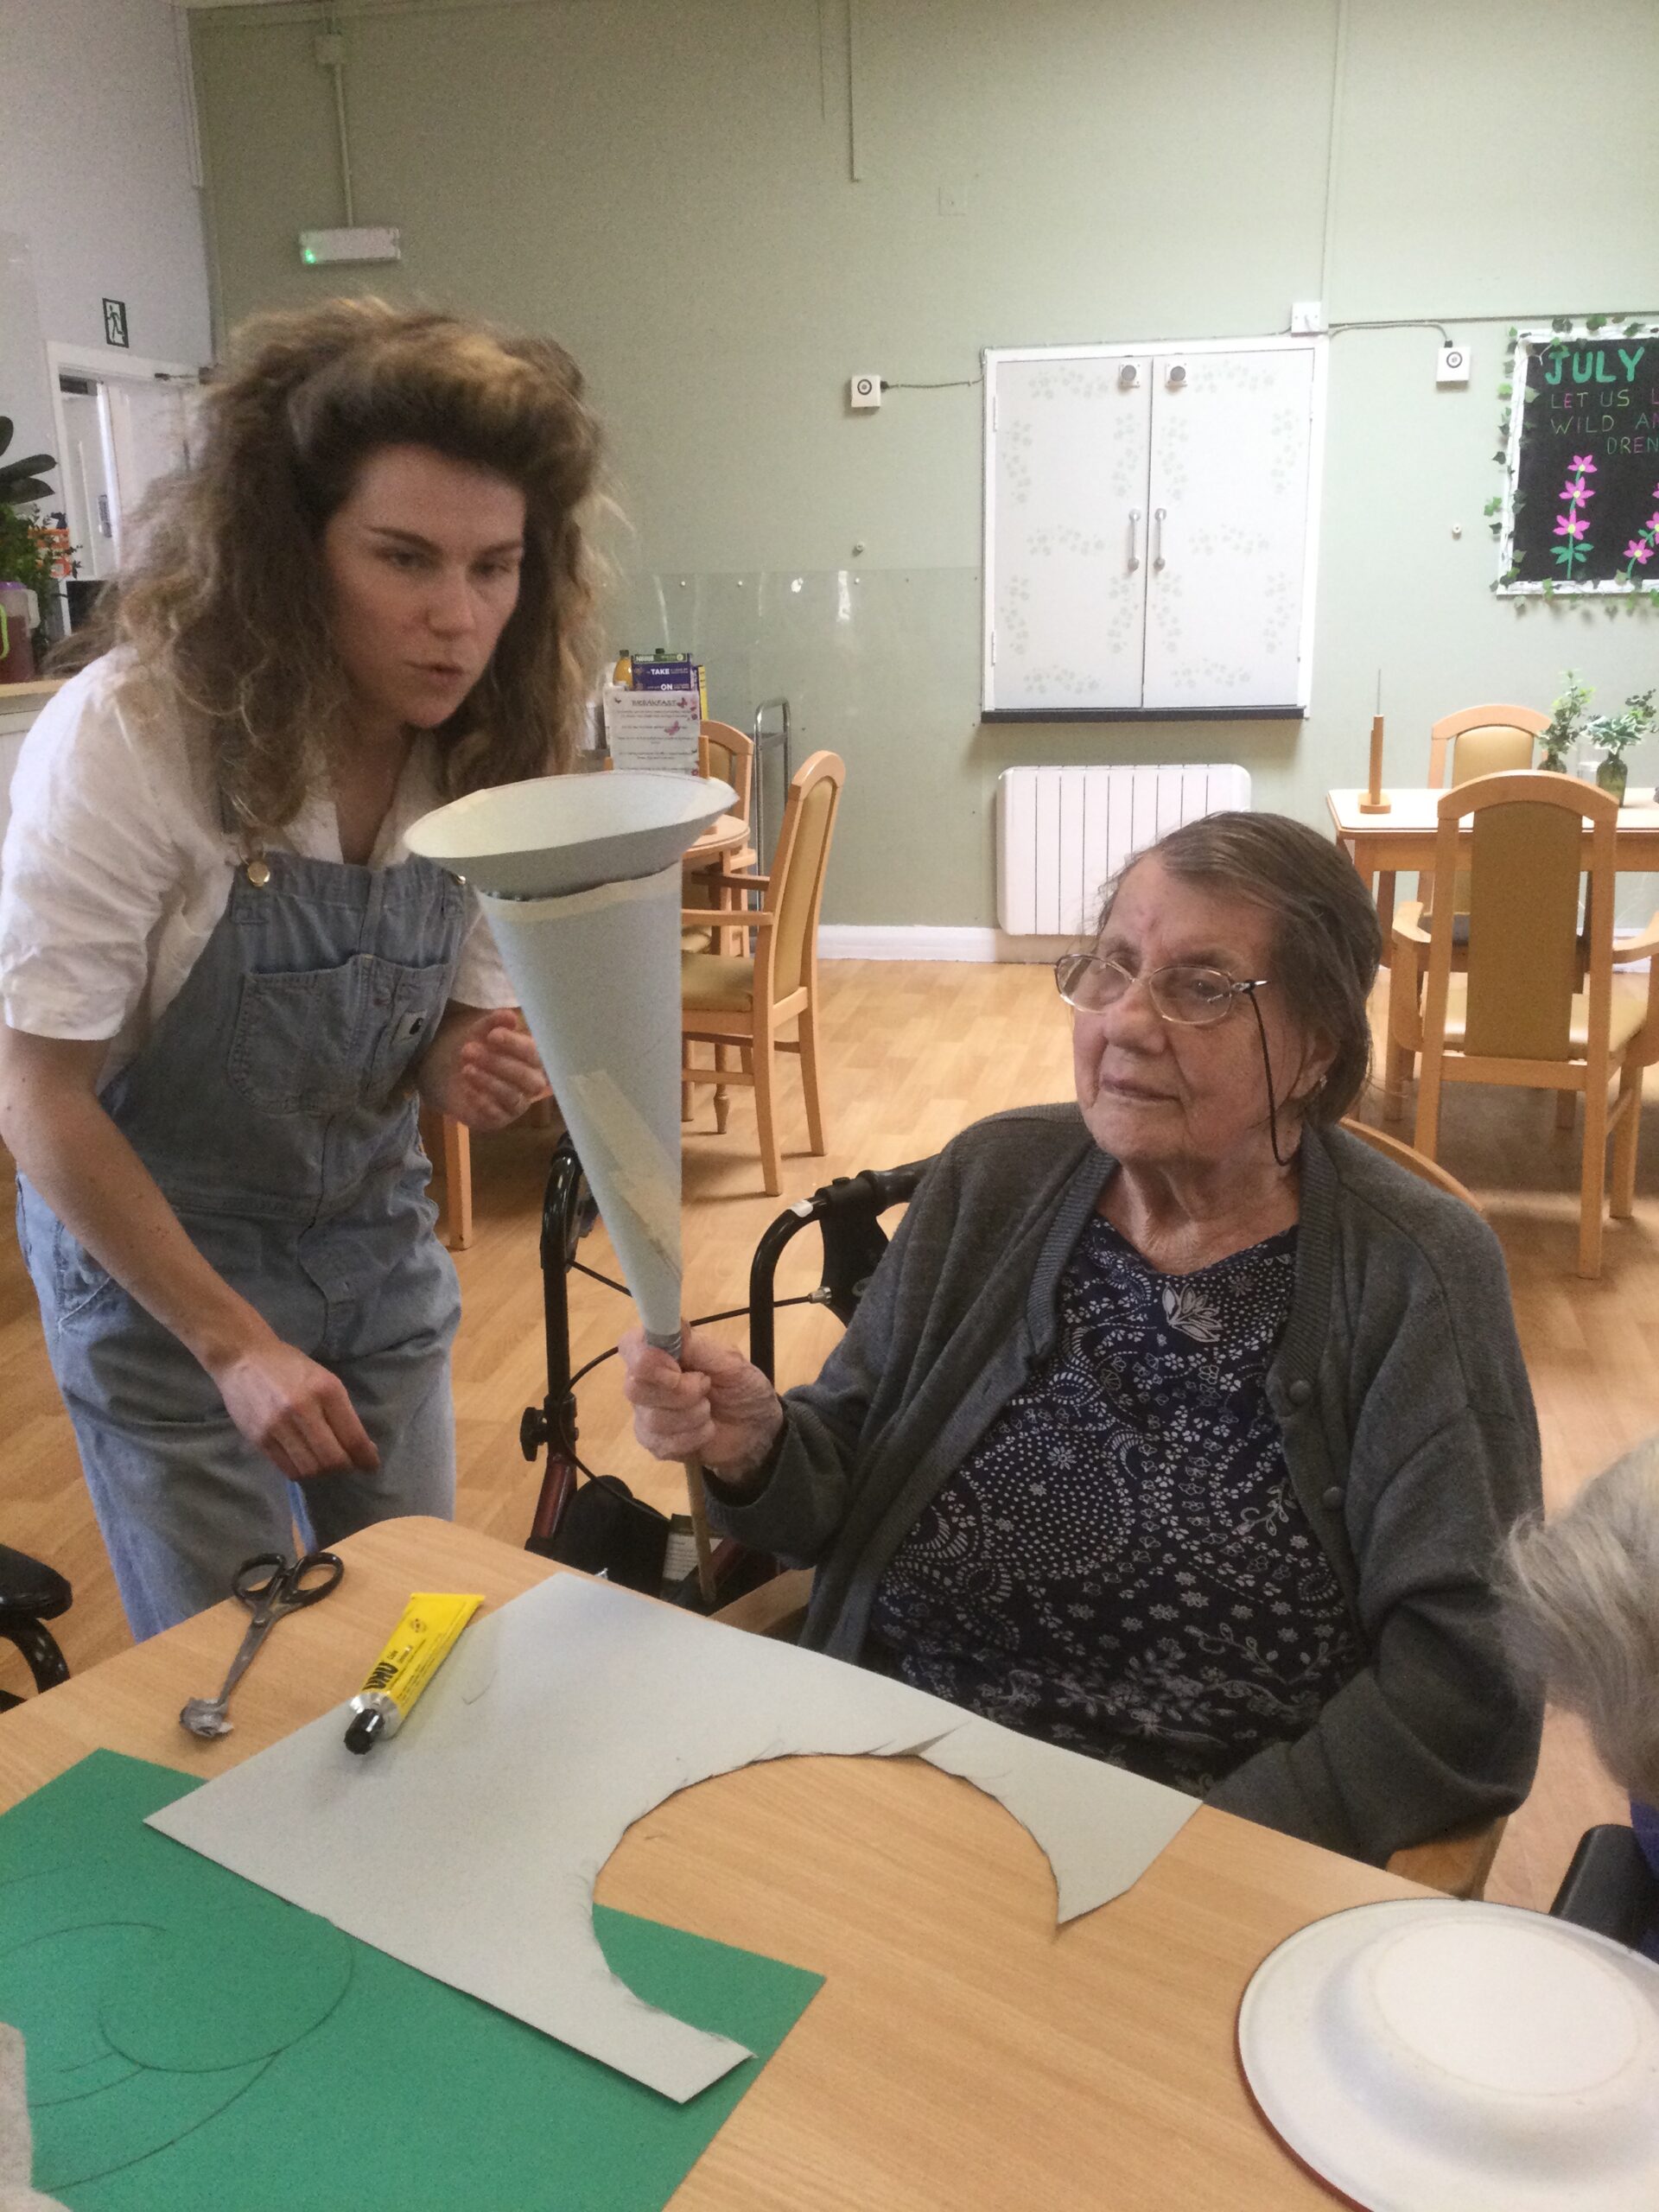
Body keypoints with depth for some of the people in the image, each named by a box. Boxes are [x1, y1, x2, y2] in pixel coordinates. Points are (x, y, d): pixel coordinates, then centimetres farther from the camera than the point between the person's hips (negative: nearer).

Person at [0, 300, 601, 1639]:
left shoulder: (489, 750, -10)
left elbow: (456, 1023, 2)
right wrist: (234, 1343, -19)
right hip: (153, 1256, -4)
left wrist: (475, 1072, -22)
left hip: (380, 1246, 4)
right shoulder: (132, 735, -25)